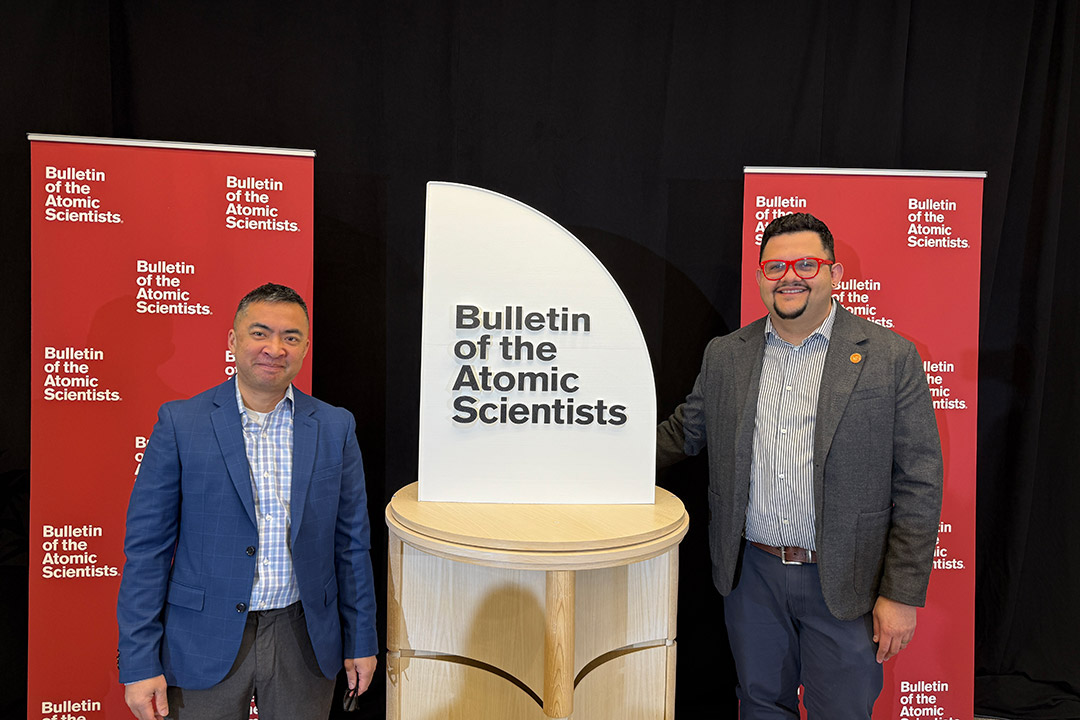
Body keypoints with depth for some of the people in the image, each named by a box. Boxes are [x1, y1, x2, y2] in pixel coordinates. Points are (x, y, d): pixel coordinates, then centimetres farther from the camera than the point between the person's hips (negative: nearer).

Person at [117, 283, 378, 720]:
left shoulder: (336, 428, -1)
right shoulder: (180, 423, -6)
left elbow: (351, 543, 3)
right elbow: (147, 548, -5)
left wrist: (361, 640, 6)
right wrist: (140, 663, -7)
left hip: (303, 640, 2)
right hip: (204, 645, -1)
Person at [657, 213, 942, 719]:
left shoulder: (891, 357, -7)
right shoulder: (724, 355, 2)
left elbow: (918, 484, -7)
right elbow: (684, 431, 13)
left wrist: (902, 595, -8)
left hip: (845, 583, -2)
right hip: (750, 575, 3)